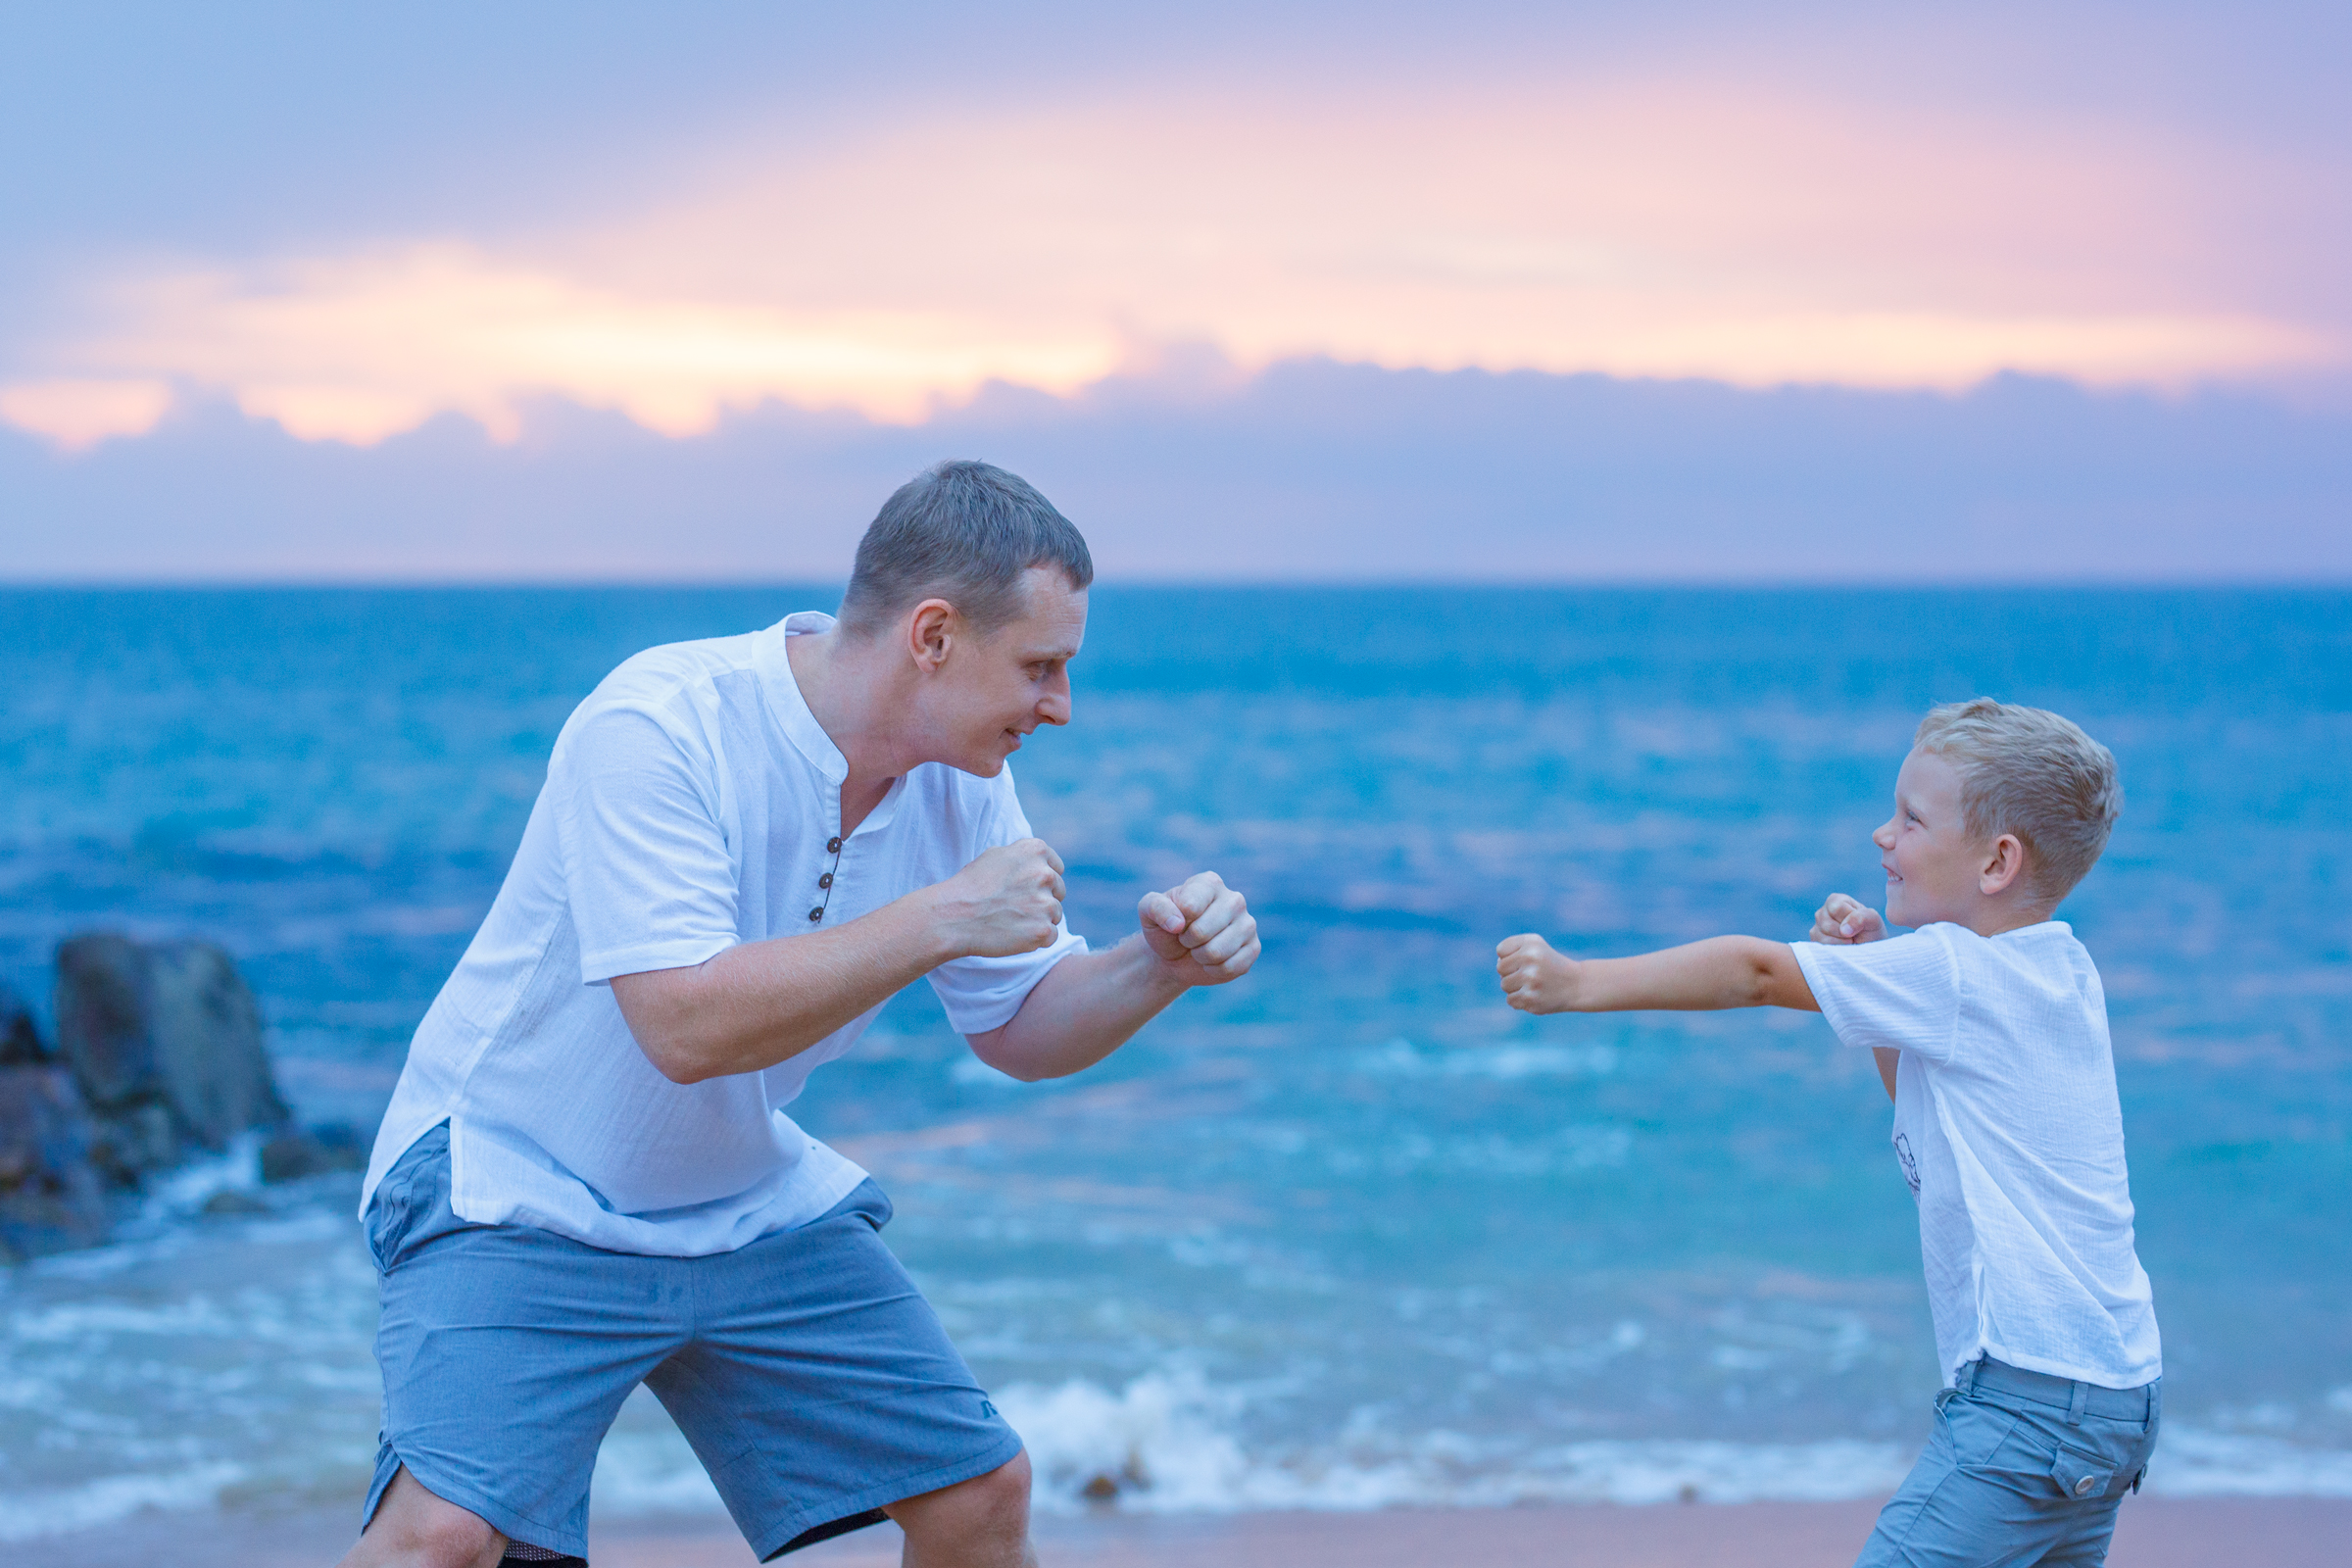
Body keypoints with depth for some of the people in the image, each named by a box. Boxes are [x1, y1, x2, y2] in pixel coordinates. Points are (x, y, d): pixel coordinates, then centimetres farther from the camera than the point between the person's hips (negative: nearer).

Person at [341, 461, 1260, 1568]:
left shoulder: (959, 776, -4)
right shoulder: (656, 726, -26)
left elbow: (1016, 1029, 6)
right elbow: (685, 1025, -34)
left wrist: (1158, 967, -14)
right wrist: (940, 918, -33)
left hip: (752, 1206, 7)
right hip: (516, 1184, -7)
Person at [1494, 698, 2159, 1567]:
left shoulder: (1959, 974, -14)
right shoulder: (2050, 969, 13)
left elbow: (1756, 972, -12)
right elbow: (1919, 1091, 28)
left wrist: (1577, 983, -9)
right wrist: (1874, 965, 13)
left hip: (2035, 1395, -10)